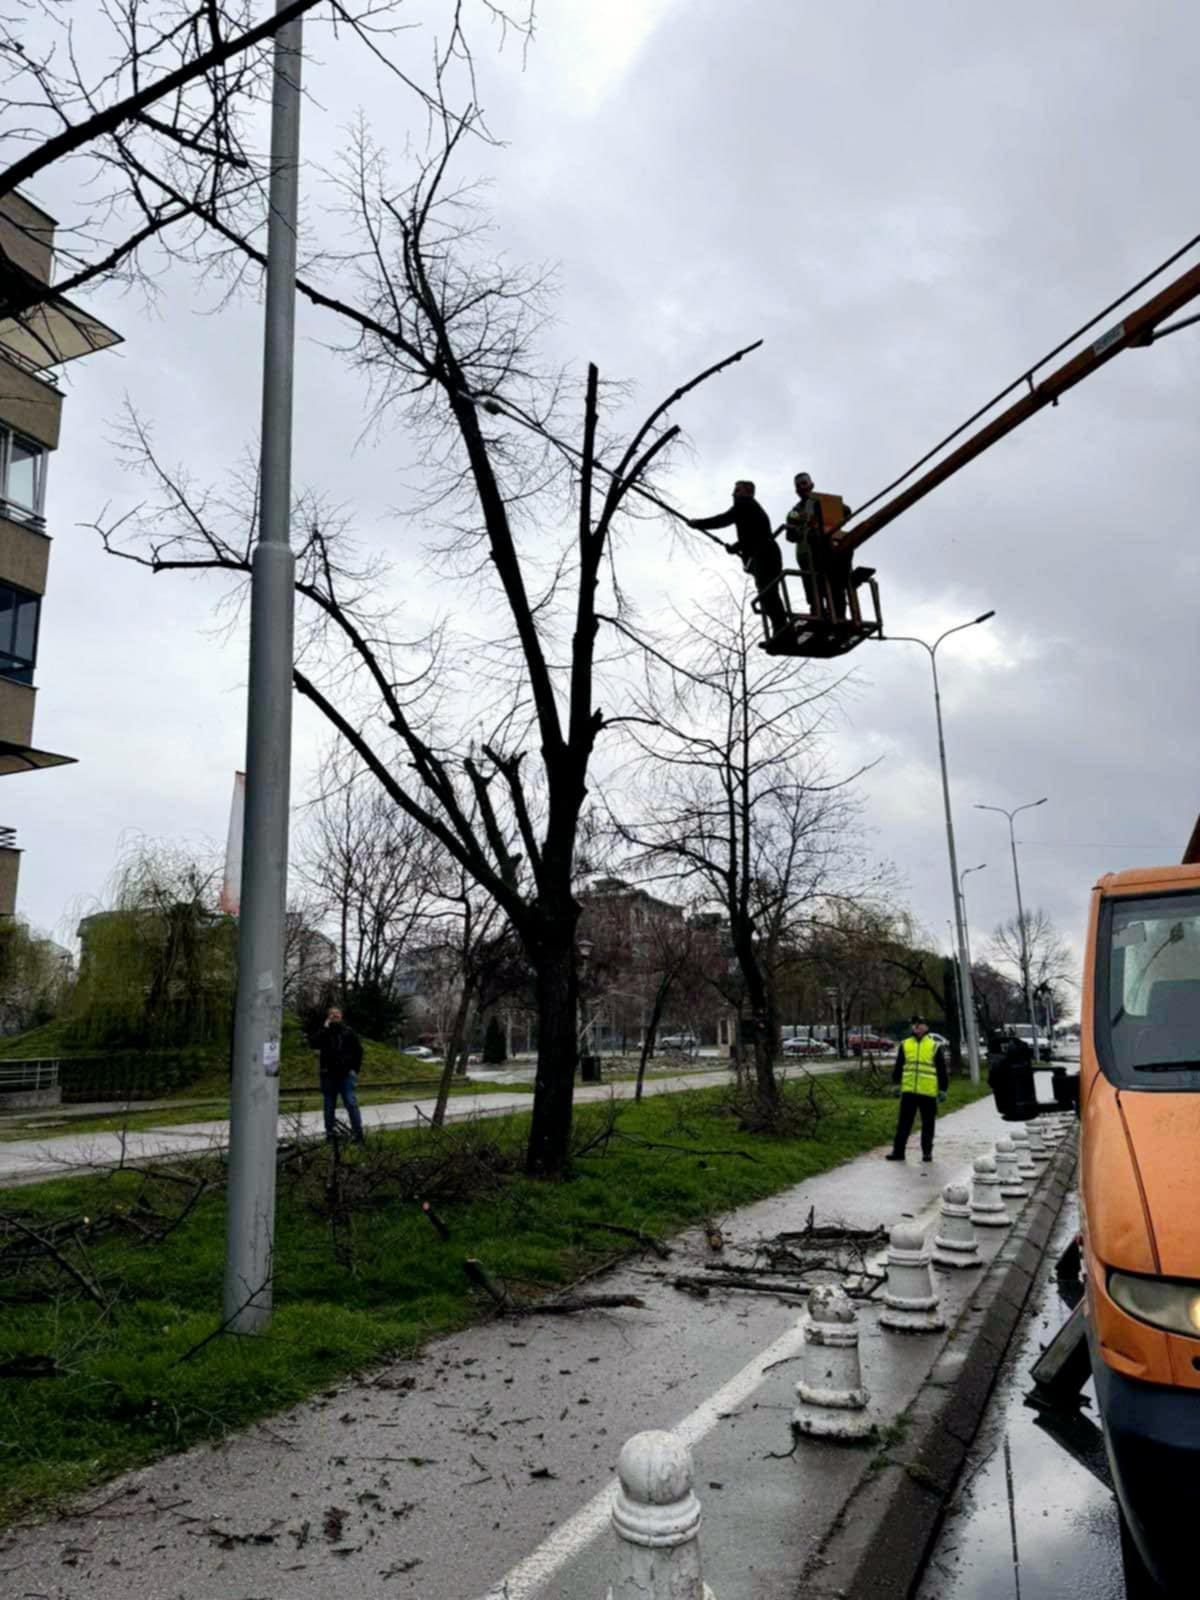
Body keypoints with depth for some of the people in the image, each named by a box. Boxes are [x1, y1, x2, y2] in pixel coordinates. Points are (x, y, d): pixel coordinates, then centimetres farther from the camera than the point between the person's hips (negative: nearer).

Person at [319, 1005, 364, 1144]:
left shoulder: (348, 1031, 4)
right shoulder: (324, 1032, 4)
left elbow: (358, 1050, 9)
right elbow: (316, 1045, -16)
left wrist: (355, 1069, 2)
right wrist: (325, 1028, -16)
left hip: (346, 1074, -2)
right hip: (329, 1075, 2)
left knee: (351, 1104, -9)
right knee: (329, 1106, 9)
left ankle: (358, 1135, -9)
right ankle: (329, 1134, 17)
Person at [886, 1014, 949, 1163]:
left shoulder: (935, 1046, 2)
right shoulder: (905, 1045, 8)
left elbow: (942, 1070, 4)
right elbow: (898, 1067, 15)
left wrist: (943, 1089, 1)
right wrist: (896, 1083, 13)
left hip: (928, 1092, -2)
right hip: (908, 1091, 2)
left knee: (928, 1124, 8)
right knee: (904, 1123, 4)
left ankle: (927, 1152, 19)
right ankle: (898, 1151, 8)